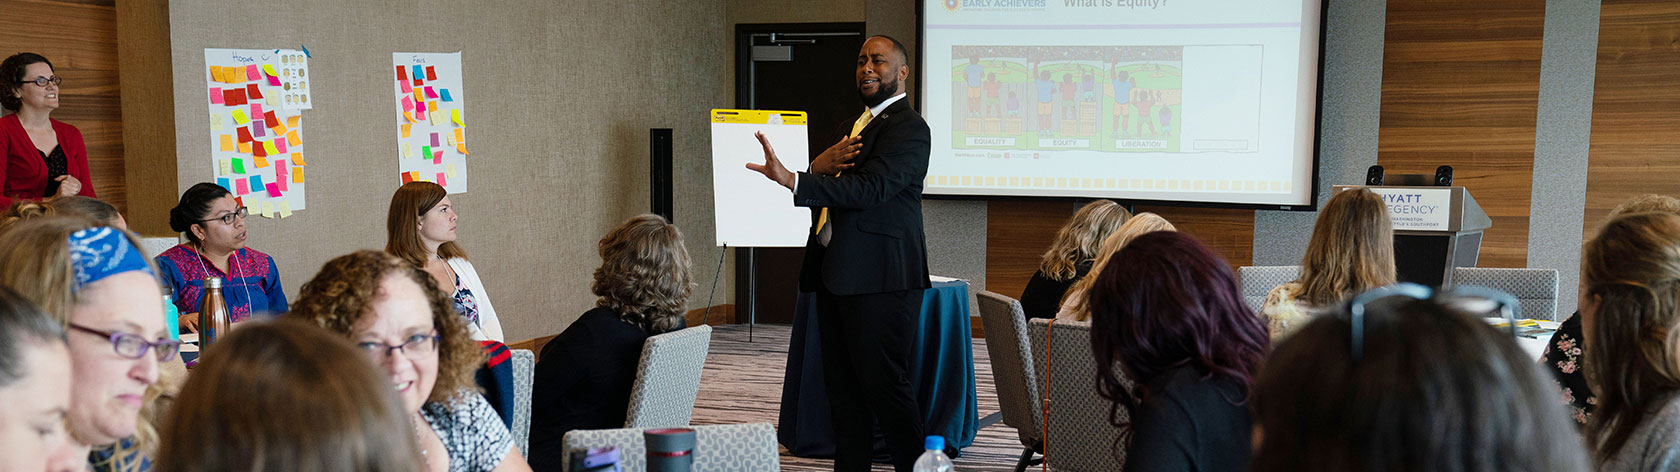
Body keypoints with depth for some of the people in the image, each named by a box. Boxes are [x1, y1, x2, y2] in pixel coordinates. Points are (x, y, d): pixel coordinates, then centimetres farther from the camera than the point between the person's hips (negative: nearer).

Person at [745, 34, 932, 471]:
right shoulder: (853, 127, 21)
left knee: (883, 383, -7)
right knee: (843, 386, 13)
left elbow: (870, 188, -23)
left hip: (879, 277, -9)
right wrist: (821, 164, -5)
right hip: (836, 274, 9)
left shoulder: (908, 128, -9)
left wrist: (794, 180, -32)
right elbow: (829, 190, 19)